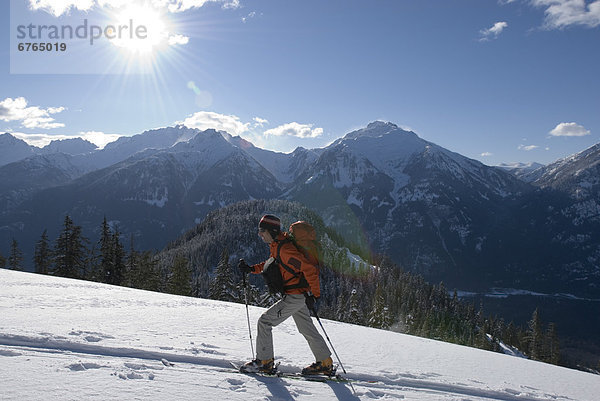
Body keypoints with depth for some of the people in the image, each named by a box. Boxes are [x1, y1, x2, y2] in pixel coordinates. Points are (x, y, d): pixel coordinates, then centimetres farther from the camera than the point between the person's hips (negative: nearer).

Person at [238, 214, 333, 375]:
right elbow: (269, 264, 24)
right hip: (298, 296, 10)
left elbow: (310, 269, -26)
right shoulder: (276, 246, 8)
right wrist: (251, 269, 9)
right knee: (307, 329, 17)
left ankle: (264, 362, 8)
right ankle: (325, 363, 27)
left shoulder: (285, 249, -23)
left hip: (295, 296, -10)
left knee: (265, 321, -4)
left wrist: (314, 294, -23)